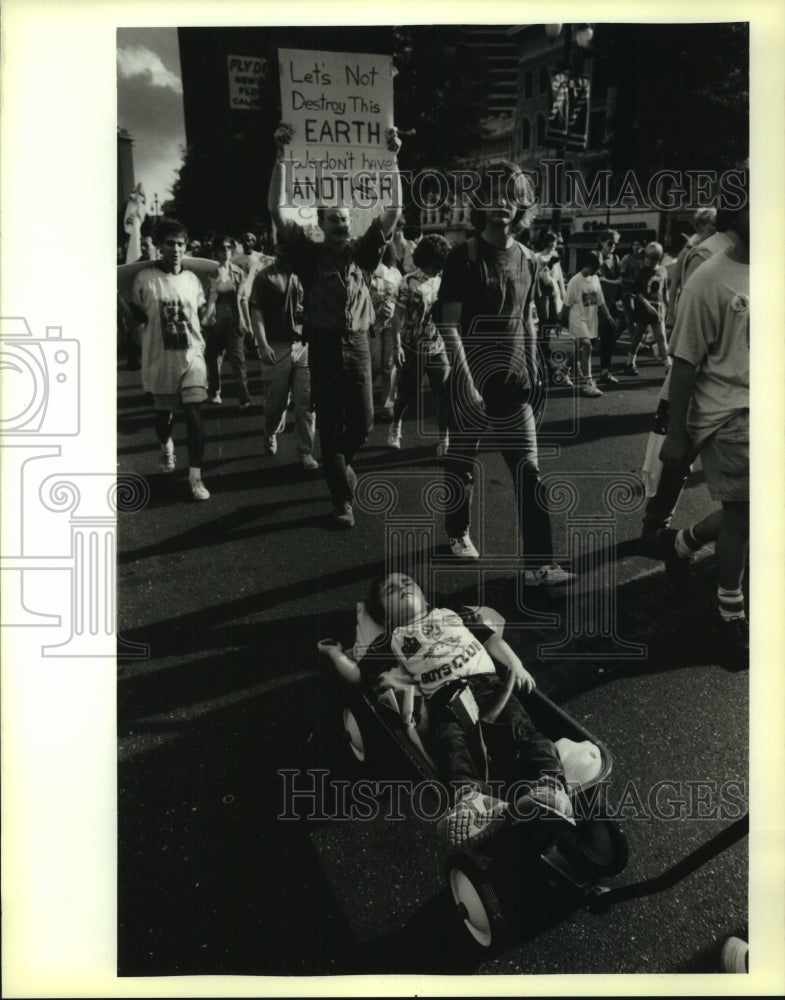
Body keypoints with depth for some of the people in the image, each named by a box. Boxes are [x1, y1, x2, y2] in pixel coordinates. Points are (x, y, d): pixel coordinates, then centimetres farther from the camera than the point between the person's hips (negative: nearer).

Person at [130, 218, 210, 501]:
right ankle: (166, 447, 49)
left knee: (193, 413, -10)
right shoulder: (144, 278, -7)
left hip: (192, 355, 1)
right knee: (163, 413, 15)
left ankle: (195, 476, -5)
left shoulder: (192, 279, 1)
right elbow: (137, 316, 2)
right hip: (159, 358, 0)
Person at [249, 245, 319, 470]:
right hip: (277, 347, -3)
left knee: (307, 401, -3)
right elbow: (256, 312, -6)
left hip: (304, 344, 3)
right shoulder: (265, 276, -1)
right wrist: (263, 345, -14)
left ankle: (306, 452, 3)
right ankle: (271, 434, 37)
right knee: (276, 401, 8)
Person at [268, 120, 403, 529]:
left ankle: (338, 465, 36)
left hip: (357, 345, 2)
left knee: (363, 420, 4)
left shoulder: (362, 251, 8)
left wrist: (392, 159, 0)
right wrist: (281, 157, -11)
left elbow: (394, 210, 5)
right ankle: (342, 499, 8)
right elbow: (277, 210, -5)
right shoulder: (309, 254, 2)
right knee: (330, 425, 1)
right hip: (323, 345, -2)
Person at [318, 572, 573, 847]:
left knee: (520, 724, -28)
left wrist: (515, 666, 12)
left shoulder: (452, 614, 33)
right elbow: (356, 674, 27)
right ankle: (471, 797, -60)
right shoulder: (390, 641, 29)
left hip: (485, 680, 2)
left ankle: (549, 785, -49)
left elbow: (490, 638, 26)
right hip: (442, 695, -2)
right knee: (451, 739, -35)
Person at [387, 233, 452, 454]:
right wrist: (397, 345, -15)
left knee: (443, 394, -4)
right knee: (406, 393, 9)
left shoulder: (443, 280, 2)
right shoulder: (409, 282, -9)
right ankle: (395, 426, 36)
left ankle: (445, 440, 5)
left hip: (439, 347, 3)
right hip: (412, 348, -3)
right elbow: (398, 316, -8)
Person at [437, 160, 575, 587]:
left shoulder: (527, 260, 9)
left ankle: (538, 563, -2)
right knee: (462, 461, 9)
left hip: (512, 379, 4)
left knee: (528, 470, -3)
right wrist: (468, 382, -17)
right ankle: (458, 532, 33)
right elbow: (448, 324, -11)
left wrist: (533, 372, 11)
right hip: (471, 378, -4)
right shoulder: (464, 255, -6)